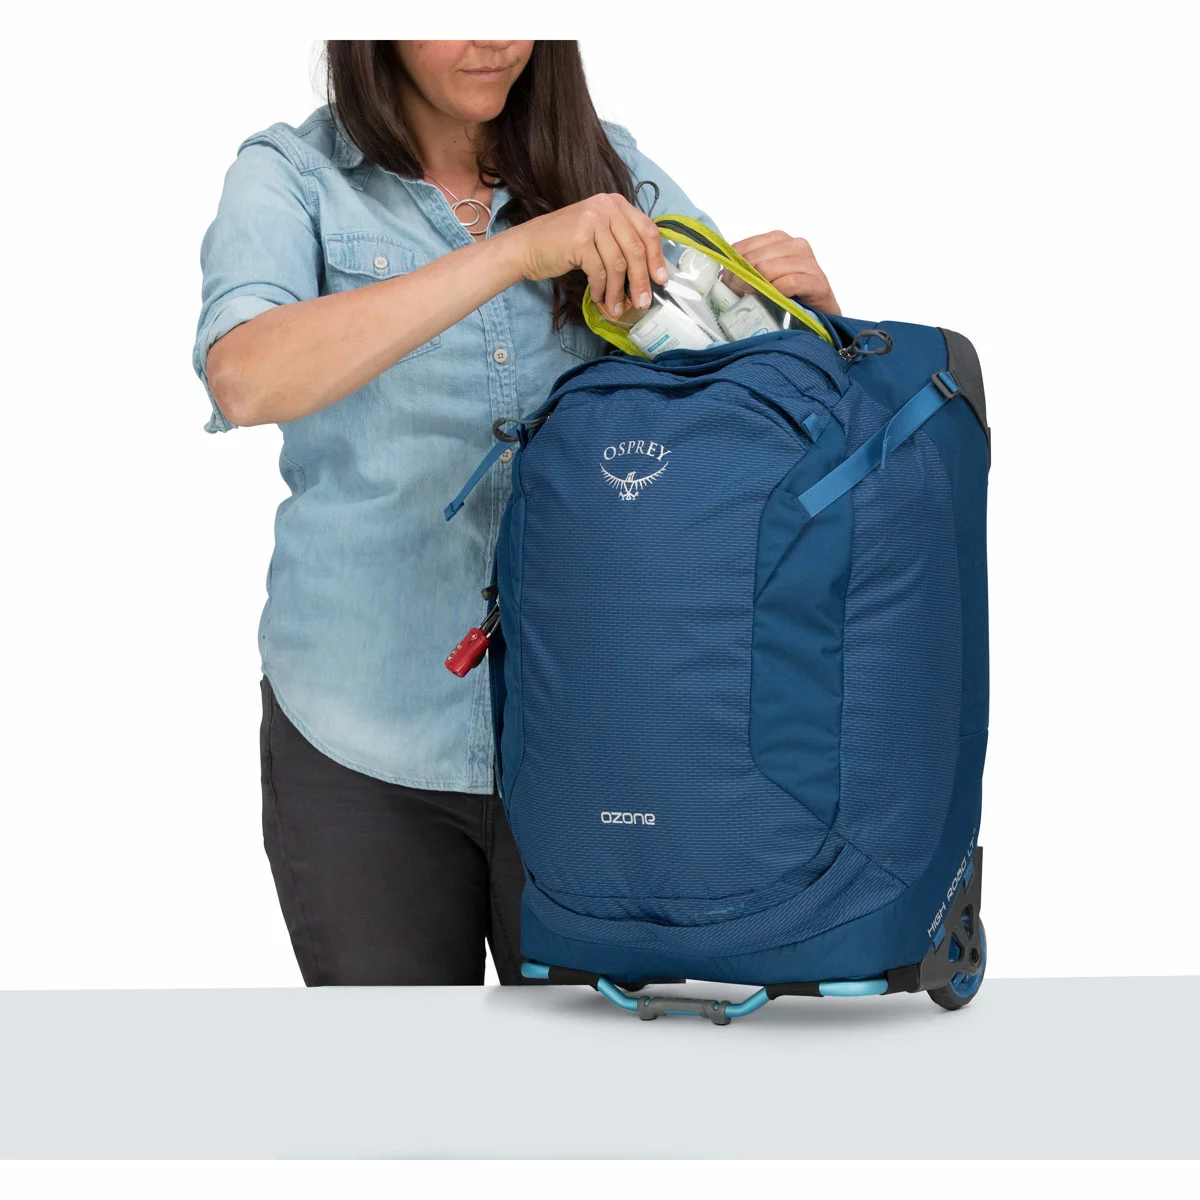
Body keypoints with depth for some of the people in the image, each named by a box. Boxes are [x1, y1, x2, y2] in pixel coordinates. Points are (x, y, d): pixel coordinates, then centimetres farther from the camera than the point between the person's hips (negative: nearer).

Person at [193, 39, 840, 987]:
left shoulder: (608, 166, 5)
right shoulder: (293, 178, -3)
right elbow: (247, 379, -24)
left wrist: (801, 302, -13)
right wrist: (514, 251, -29)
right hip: (366, 742, -1)